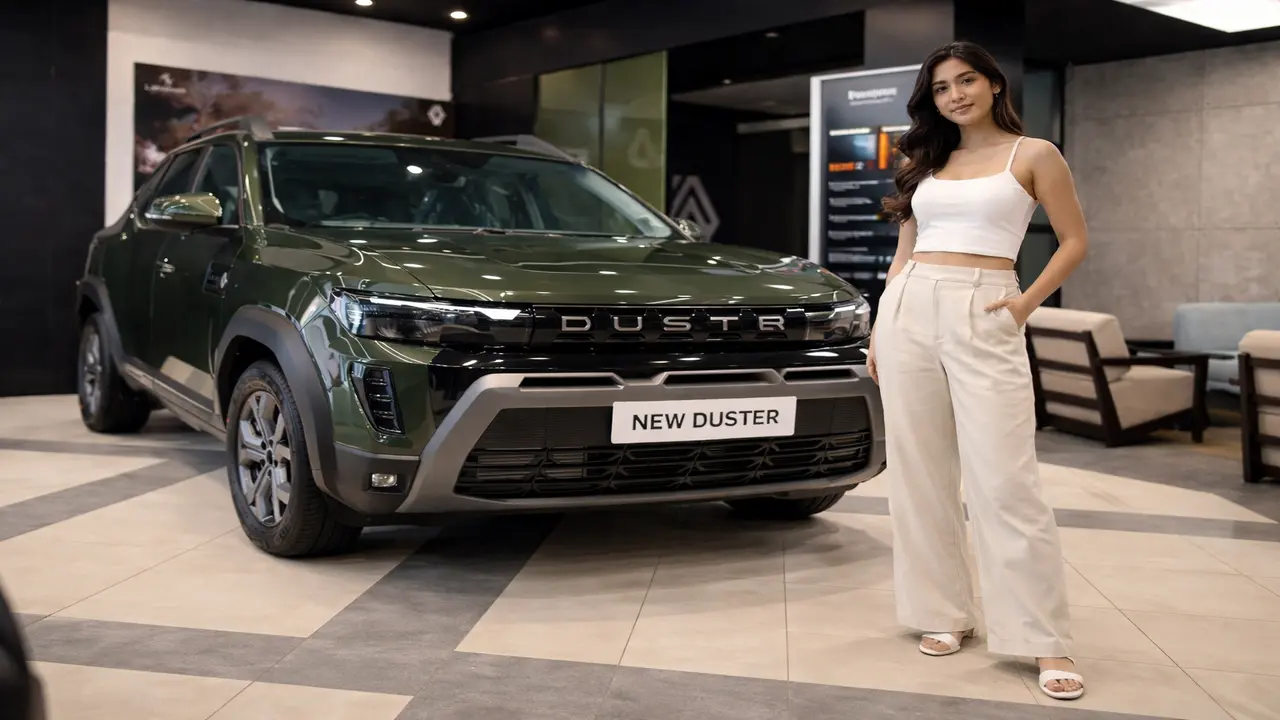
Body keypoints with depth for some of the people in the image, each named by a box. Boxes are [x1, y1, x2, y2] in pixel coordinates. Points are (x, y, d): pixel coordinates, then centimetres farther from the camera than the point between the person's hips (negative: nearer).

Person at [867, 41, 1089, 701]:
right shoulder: (923, 162, 16)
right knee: (920, 473, 5)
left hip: (983, 318, -5)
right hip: (909, 311, 5)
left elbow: (1074, 242, 6)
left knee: (1004, 480, -10)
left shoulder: (1033, 155, 4)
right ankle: (946, 614, 16)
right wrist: (880, 327, 12)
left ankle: (1045, 641, -4)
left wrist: (1028, 303, -7)